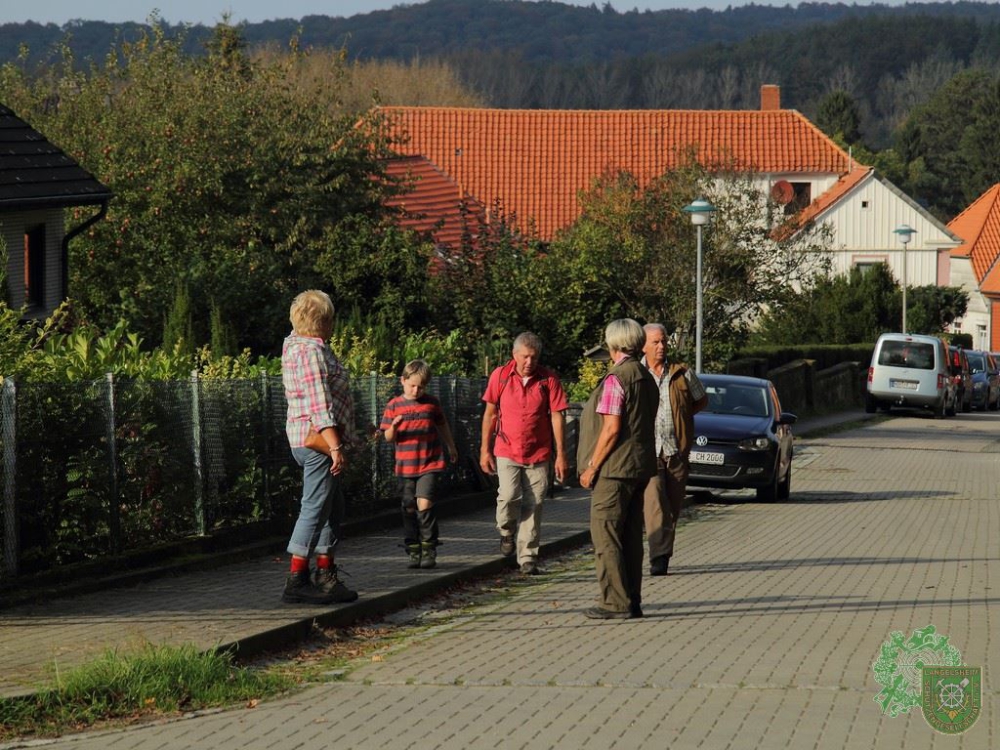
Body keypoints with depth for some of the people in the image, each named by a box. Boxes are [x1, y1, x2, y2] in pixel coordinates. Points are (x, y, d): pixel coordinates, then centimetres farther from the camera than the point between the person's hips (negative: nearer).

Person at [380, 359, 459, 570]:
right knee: (410, 509, 6)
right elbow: (388, 438, 2)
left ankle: (429, 549, -4)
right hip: (406, 466, 1)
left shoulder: (432, 403, 4)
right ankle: (413, 551, 15)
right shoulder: (394, 406, 1)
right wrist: (393, 427, -20)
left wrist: (451, 447, 31)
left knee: (424, 504, -13)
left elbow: (442, 425, 20)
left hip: (430, 464, -1)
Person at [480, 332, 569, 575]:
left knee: (533, 505, 1)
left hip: (538, 454, 0)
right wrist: (485, 449, 6)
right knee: (509, 496, -18)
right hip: (507, 451, 0)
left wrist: (561, 455, -3)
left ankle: (528, 558, 10)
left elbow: (556, 417, -1)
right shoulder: (500, 376, 0)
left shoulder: (549, 379, -2)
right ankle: (507, 533, 13)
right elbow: (490, 413, 8)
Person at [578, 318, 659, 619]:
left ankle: (615, 602, -8)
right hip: (641, 466, 9)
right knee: (631, 536, 12)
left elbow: (612, 428, -20)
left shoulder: (616, 379, -15)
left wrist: (592, 466, -13)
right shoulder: (647, 378, 13)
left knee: (605, 535, -5)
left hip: (615, 469, -9)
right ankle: (632, 601, 14)